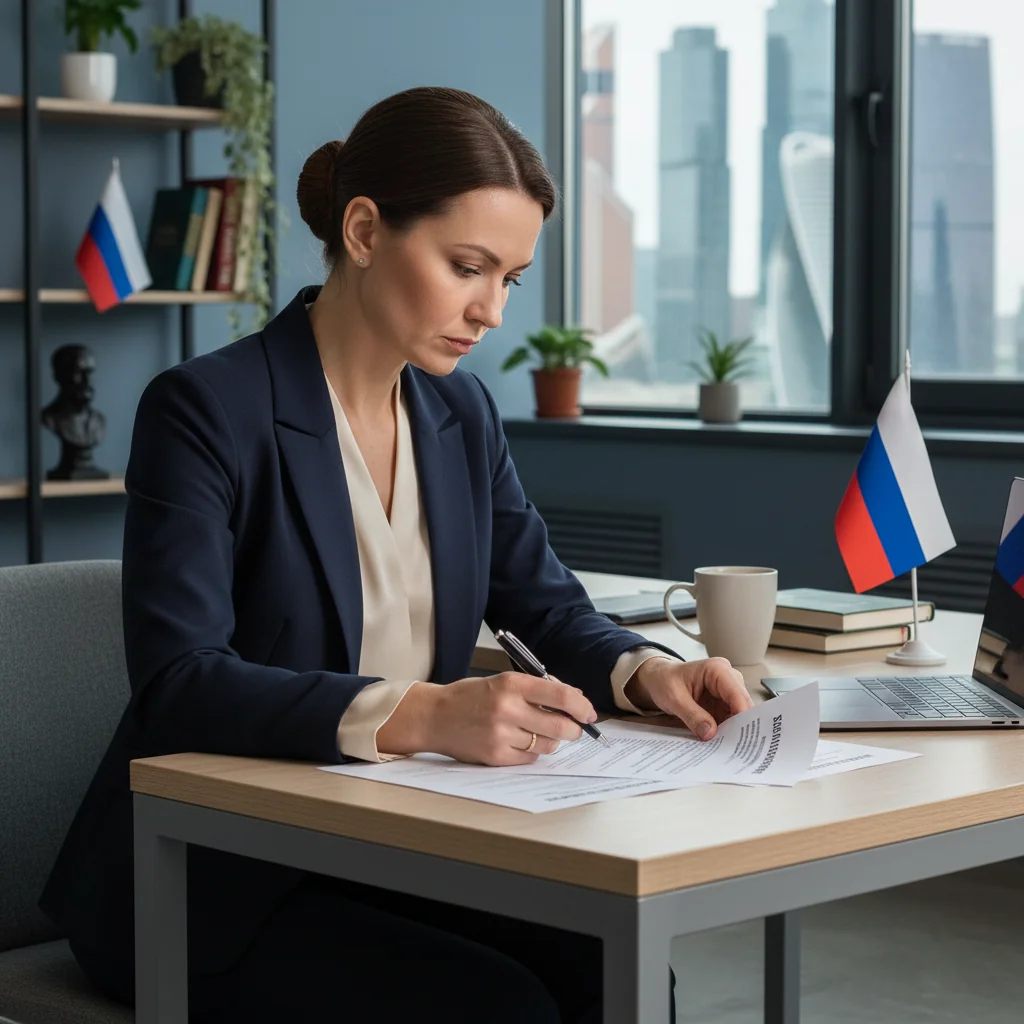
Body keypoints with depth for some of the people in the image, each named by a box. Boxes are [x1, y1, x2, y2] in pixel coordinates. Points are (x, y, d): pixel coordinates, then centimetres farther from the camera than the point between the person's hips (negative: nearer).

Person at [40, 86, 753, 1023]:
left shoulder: (460, 412, 7)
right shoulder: (207, 411, -15)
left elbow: (551, 609, 12)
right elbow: (180, 684, -25)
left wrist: (646, 671, -11)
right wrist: (419, 715, -38)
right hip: (217, 886, -6)